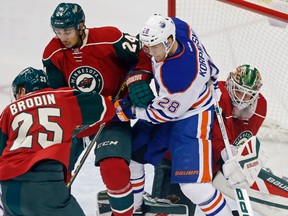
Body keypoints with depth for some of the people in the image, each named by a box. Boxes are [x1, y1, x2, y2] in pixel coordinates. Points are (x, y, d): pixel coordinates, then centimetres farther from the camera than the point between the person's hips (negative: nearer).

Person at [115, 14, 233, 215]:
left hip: (191, 117, -9)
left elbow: (164, 112, -23)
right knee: (130, 153, 14)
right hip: (167, 103, 9)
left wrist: (131, 111, -15)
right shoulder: (173, 26, -18)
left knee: (193, 185, -17)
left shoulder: (178, 76, -39)